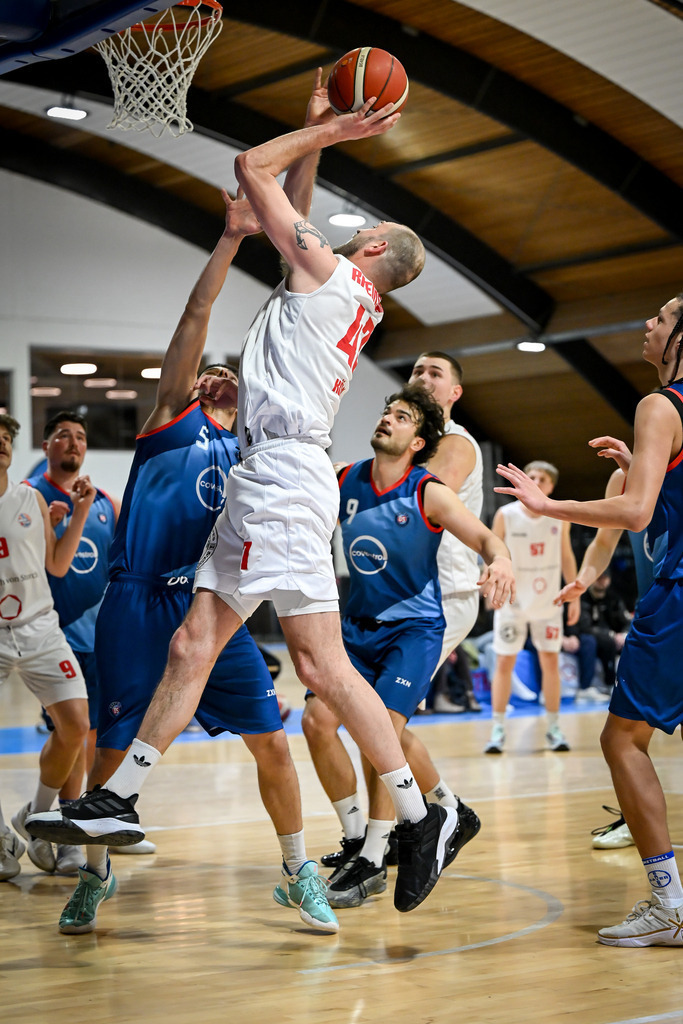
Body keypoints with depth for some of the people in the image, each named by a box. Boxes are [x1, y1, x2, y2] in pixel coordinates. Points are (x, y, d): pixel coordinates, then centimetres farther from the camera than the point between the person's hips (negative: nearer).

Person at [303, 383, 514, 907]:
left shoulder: (429, 494, -13)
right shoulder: (344, 482, -1)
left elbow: (485, 537, -19)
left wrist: (500, 561, -41)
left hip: (414, 627, -5)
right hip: (359, 624, 5)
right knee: (317, 721, -8)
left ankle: (373, 860, -9)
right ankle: (358, 839, 8)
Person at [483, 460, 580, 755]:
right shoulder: (506, 515, -10)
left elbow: (566, 557, 6)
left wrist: (575, 596, 4)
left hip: (548, 601, 2)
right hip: (512, 601, -2)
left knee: (550, 660, 4)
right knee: (505, 663, -1)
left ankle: (553, 728, 13)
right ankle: (497, 730, 4)